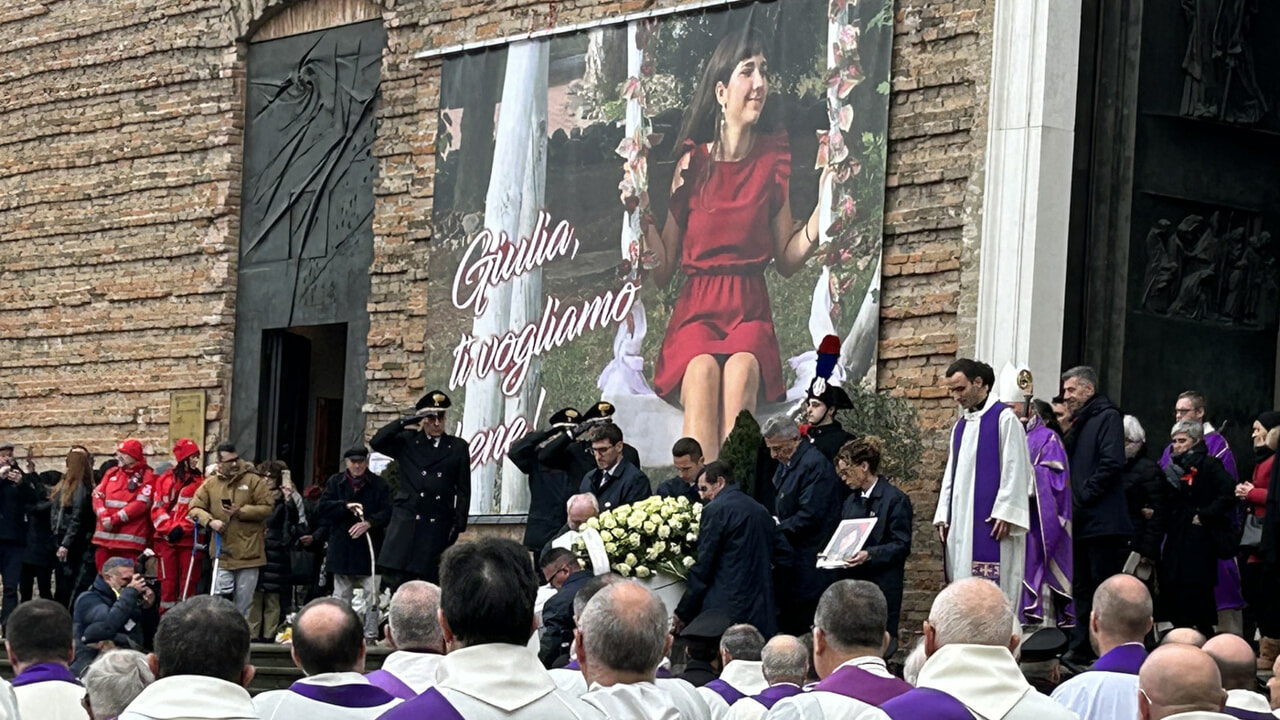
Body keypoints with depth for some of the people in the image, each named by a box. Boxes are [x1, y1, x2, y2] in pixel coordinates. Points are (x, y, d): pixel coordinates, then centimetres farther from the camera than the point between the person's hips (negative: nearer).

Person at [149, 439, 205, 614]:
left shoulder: (200, 481, 3)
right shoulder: (165, 480, 9)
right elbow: (157, 508, 4)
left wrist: (182, 528, -15)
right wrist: (169, 528, -9)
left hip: (189, 539, -2)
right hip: (166, 539, 2)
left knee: (188, 582, -1)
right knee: (168, 581, 6)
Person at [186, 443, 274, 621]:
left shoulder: (254, 480, -2)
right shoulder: (210, 484, 5)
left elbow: (267, 508, -6)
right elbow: (195, 508, 5)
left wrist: (241, 511, -15)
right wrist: (210, 521, -14)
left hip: (248, 551, -1)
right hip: (222, 551, 1)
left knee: (244, 600, 8)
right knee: (221, 598, -3)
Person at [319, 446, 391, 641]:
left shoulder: (378, 484, 3)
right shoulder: (335, 483, 8)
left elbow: (387, 513, -4)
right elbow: (322, 508, -3)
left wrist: (369, 523, -21)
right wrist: (346, 506, -16)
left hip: (369, 549, -2)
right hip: (341, 548, 2)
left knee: (371, 593, -5)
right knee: (341, 595, 8)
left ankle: (371, 633, 1)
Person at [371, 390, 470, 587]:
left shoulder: (458, 447, 11)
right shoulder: (407, 442, 10)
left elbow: (463, 489, 9)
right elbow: (376, 443, -3)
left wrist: (459, 524, 2)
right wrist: (404, 422, -5)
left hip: (439, 525, 1)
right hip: (407, 519, -1)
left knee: (431, 581, -1)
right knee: (396, 578, -14)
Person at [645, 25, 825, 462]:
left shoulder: (772, 160, 9)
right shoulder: (692, 162, 6)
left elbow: (787, 260, 12)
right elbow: (662, 269, 8)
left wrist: (823, 210, -2)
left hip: (751, 312, 1)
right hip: (696, 310, -1)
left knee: (742, 367, -35)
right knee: (703, 369, -36)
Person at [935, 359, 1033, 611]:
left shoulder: (1004, 418, -5)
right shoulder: (961, 425, 18)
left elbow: (1014, 468, -10)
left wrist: (1004, 512, -16)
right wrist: (943, 515, 12)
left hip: (990, 520, -8)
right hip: (961, 522, 8)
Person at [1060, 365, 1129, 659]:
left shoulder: (1107, 417, -6)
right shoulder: (1078, 423, 21)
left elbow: (1111, 463, -17)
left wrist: (1084, 497, -15)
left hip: (1102, 521, -9)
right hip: (1080, 523, 9)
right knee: (1082, 588, 11)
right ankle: (1081, 650, 15)